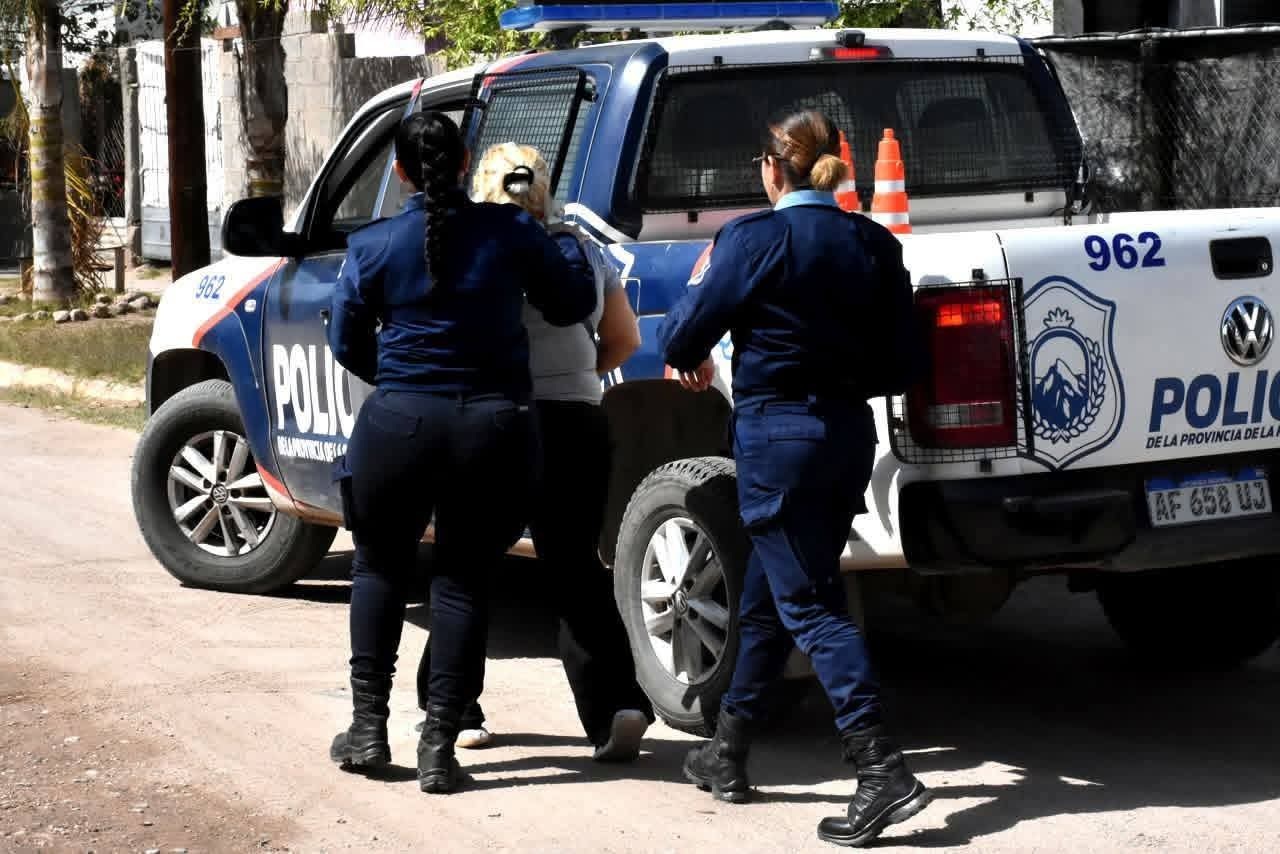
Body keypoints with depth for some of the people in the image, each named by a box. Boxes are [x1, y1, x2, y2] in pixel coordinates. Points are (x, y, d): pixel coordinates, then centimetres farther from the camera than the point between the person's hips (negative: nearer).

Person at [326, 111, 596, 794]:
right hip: (493, 428, 0)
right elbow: (573, 305, 6)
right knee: (461, 579, 8)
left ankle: (369, 726, 17)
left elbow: (347, 341, 6)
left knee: (380, 566, 19)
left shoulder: (373, 245, -3)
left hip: (400, 424, 0)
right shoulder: (511, 232, -4)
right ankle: (439, 744, 2)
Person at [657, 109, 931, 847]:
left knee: (809, 605, -5)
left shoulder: (756, 239, -11)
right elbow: (900, 367, 7)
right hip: (849, 433, 7)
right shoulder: (874, 245, 6)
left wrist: (694, 323, 15)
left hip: (779, 434, -7)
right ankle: (729, 753, 29)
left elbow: (683, 339, -7)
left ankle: (885, 772, -15)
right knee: (768, 595, 19)